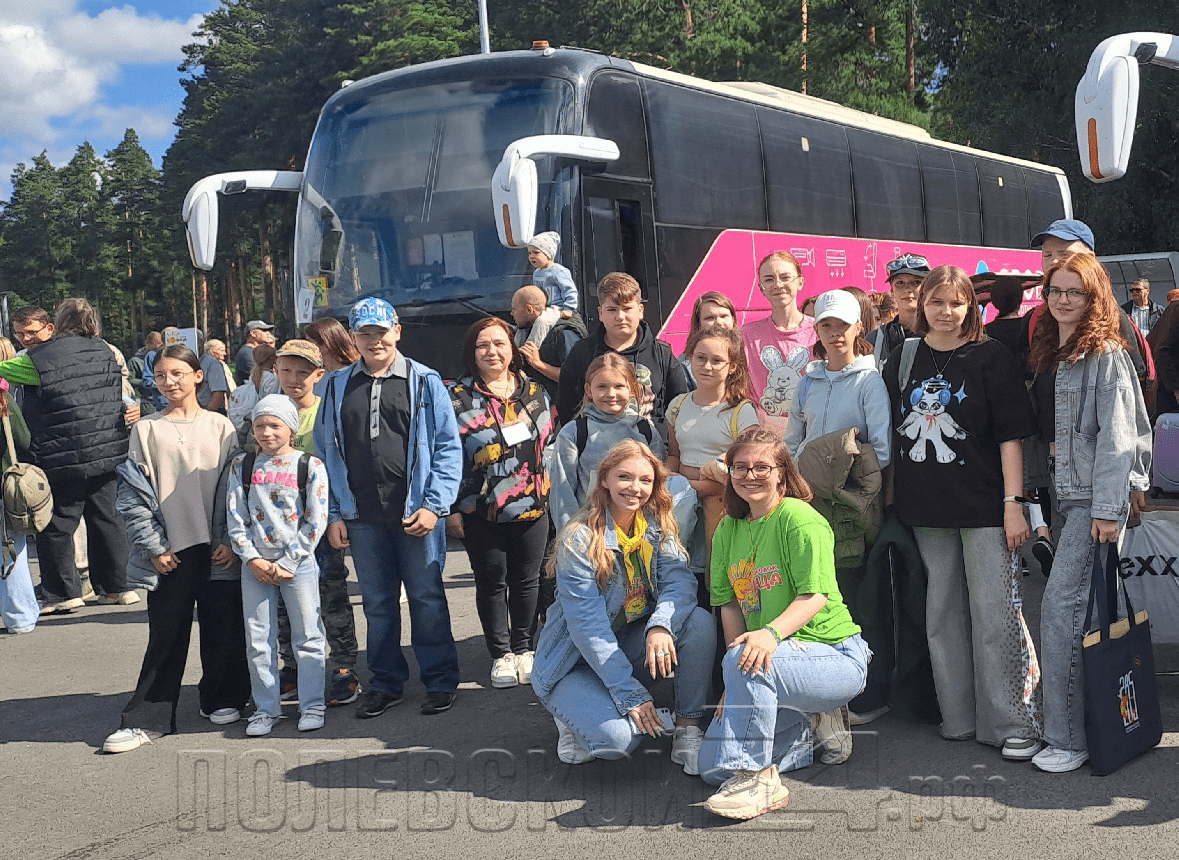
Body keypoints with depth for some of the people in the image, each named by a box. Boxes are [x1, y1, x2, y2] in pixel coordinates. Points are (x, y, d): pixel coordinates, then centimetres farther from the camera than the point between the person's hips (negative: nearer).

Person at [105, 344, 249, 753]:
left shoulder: (220, 427, 5)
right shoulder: (147, 430, 4)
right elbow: (133, 494, 2)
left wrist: (231, 540, -4)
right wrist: (153, 546, -6)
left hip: (220, 549, 1)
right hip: (169, 551, 0)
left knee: (223, 629, 7)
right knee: (166, 635, 1)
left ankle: (223, 699, 25)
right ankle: (146, 719, 7)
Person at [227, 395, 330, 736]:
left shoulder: (310, 466, -3)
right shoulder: (242, 466, 5)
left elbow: (316, 522, -6)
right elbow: (235, 517, 4)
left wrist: (287, 563, -10)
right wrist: (252, 559, -7)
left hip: (299, 563, -2)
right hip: (255, 565, 3)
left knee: (308, 637, 4)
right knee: (258, 641, 6)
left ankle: (312, 705, 15)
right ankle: (266, 708, 17)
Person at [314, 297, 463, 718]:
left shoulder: (424, 382, 1)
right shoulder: (338, 387, 9)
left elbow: (448, 446, -2)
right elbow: (327, 453, 10)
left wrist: (434, 505, -9)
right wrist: (334, 514, 4)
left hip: (415, 514, -3)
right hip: (362, 517, 3)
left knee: (427, 598, 4)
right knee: (377, 603, 11)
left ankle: (440, 681, 16)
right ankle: (385, 683, 23)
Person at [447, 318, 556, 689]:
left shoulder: (535, 393, 8)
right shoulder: (457, 397, -3)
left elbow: (551, 444, 14)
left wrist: (550, 494, 9)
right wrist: (453, 506, -8)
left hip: (532, 508, 3)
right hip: (481, 512, -2)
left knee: (526, 581, 11)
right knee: (492, 583, 8)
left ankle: (525, 649, 26)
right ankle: (501, 655, 20)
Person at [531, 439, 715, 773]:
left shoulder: (658, 526, -1)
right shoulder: (580, 539, -18)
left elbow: (680, 582, -15)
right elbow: (588, 626, -22)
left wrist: (661, 626, -38)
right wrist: (632, 696, -26)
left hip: (632, 648, 5)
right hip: (574, 662, -5)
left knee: (699, 622, -20)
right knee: (616, 739, -31)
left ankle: (688, 730, -11)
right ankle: (577, 715, 4)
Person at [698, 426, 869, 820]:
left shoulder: (800, 519, -12)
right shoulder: (728, 529, 9)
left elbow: (815, 596, -19)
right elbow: (730, 605, 5)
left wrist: (772, 632, -38)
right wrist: (736, 684, -7)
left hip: (836, 656, -7)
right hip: (775, 662, 8)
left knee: (747, 658, -37)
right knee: (712, 766, -3)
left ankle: (756, 778, -24)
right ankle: (807, 730, 19)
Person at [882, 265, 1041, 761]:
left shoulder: (990, 358, -3)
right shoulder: (903, 359, 8)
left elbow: (1011, 434, -6)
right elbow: (891, 432, 15)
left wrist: (1013, 502, -12)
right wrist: (889, 496, 11)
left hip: (983, 507, -4)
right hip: (926, 508, 4)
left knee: (994, 613, -4)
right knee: (943, 613, 11)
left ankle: (1011, 724, 4)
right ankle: (958, 717, 21)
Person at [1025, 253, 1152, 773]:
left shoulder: (1107, 355, -8)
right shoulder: (1046, 352, 15)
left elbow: (1117, 434, -13)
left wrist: (1108, 507, -18)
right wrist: (1031, 485, 12)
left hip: (1095, 494, -7)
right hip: (1061, 490, 7)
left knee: (1061, 603, -13)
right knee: (1076, 604, 8)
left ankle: (1067, 737, -7)